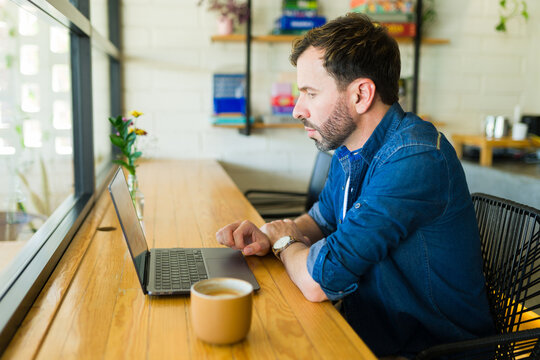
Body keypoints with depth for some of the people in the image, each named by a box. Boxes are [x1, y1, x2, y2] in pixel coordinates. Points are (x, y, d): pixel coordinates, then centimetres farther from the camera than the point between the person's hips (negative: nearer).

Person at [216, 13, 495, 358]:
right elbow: (322, 219, 17)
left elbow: (319, 281, -31)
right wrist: (270, 233, -4)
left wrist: (284, 240, -9)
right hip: (368, 330, 7)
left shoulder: (414, 159, -28)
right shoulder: (349, 147, 1)